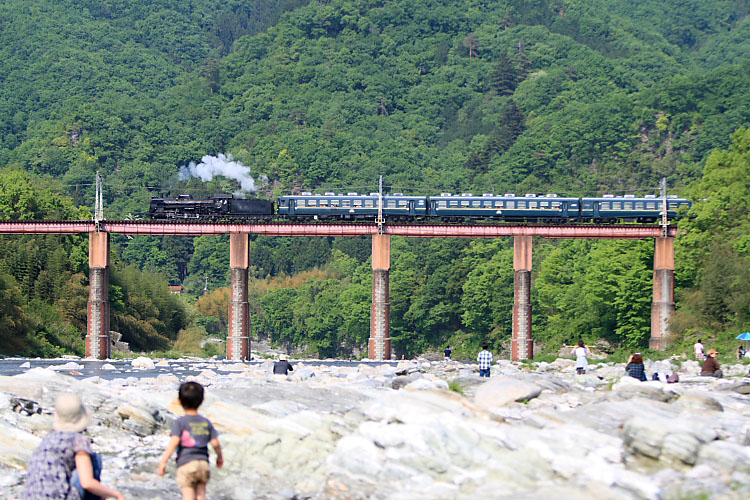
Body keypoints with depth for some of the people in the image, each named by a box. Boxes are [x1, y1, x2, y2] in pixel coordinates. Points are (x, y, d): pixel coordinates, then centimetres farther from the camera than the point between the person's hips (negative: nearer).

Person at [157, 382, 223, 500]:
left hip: (185, 464, -4)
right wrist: (220, 457, 25)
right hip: (203, 463, 4)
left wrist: (163, 462, -17)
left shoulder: (180, 422, -5)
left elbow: (174, 442, -17)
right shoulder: (206, 422, 7)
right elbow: (215, 443, 6)